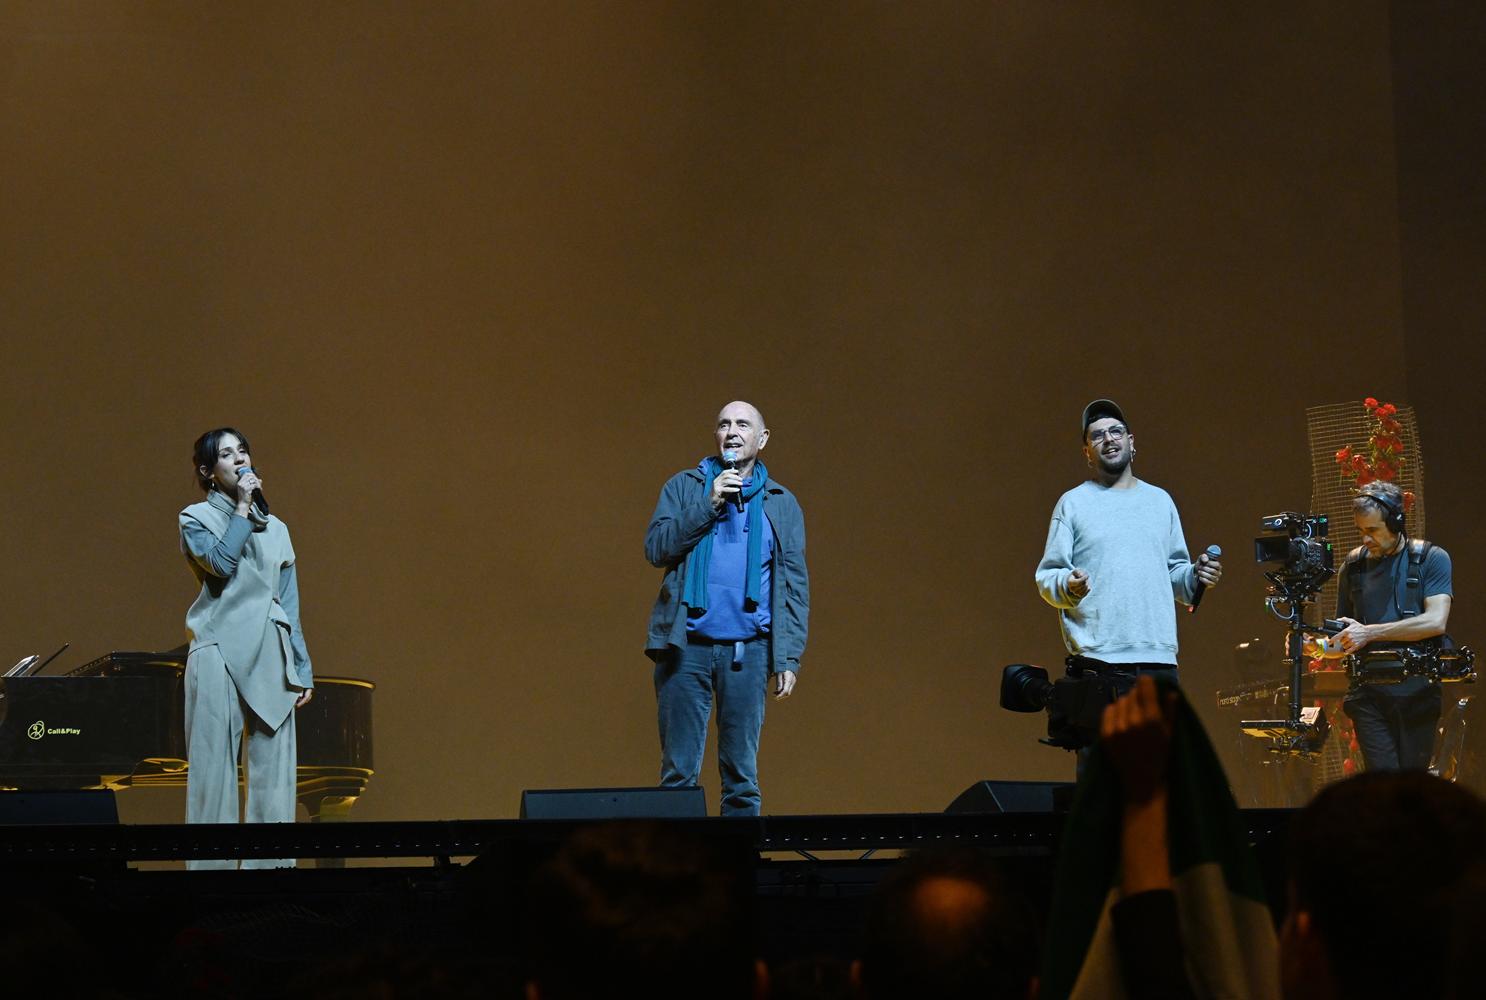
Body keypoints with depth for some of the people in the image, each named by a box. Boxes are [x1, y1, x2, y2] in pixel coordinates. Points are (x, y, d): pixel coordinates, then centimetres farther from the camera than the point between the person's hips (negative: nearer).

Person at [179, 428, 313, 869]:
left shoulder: (276, 529, 19)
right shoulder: (196, 518, 6)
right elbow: (220, 561, -15)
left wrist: (302, 666, 12)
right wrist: (242, 509, -6)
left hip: (270, 658, 4)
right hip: (219, 652, -4)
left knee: (274, 770, -1)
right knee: (215, 764, -6)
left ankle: (269, 863, 0)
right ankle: (211, 863, -5)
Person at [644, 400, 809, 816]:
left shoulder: (782, 504, 11)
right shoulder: (685, 487, 10)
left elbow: (795, 586, 8)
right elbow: (656, 548, -2)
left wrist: (789, 658, -1)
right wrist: (709, 504, -10)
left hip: (748, 652, 1)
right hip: (686, 646, -1)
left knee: (741, 774, 3)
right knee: (679, 771, -1)